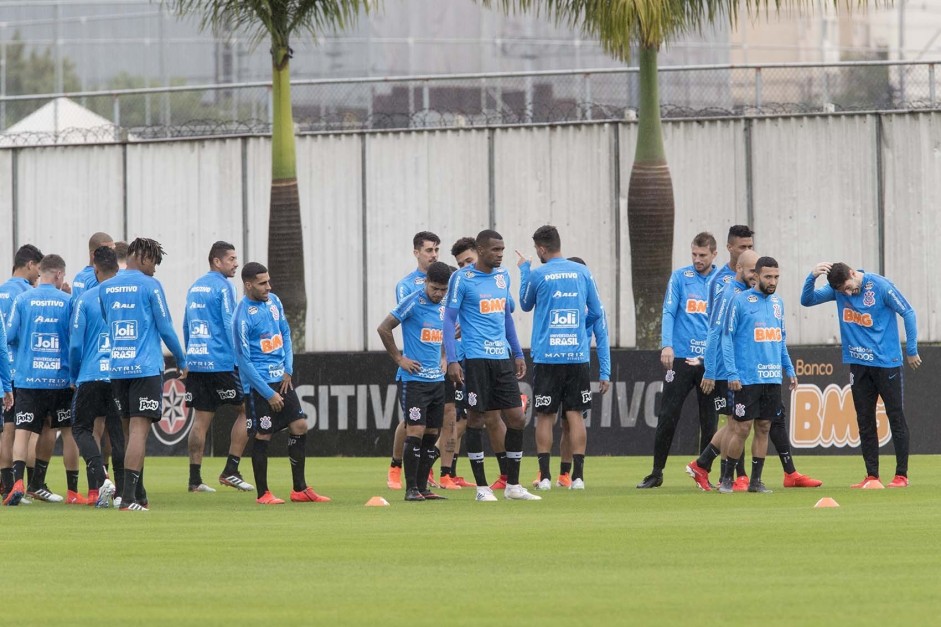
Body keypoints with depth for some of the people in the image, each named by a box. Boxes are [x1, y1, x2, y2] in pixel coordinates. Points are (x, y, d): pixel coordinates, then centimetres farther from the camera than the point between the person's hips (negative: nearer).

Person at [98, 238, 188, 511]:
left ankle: (138, 495, 17)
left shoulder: (105, 289, 10)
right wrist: (182, 362, 8)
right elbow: (165, 328, -4)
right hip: (146, 367, -6)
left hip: (117, 369, 6)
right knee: (139, 429, -9)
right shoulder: (150, 286, -6)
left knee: (132, 430, 14)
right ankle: (129, 496, -17)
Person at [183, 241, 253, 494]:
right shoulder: (222, 286, -7)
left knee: (202, 418, 8)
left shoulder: (195, 288, 17)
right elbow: (230, 325, -13)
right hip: (220, 362, -7)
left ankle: (195, 479, 3)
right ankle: (230, 471, -2)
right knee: (246, 409, 3)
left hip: (195, 361, 7)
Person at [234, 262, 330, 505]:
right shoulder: (243, 316, -17)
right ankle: (263, 493, 8)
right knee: (262, 435, -3)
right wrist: (269, 394, -15)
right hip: (258, 382, -7)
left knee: (299, 426, 6)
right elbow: (244, 362, -16)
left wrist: (288, 370, 3)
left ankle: (300, 489, 14)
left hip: (281, 377, 7)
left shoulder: (273, 301, 5)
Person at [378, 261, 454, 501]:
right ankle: (411, 488, -6)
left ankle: (423, 487, 14)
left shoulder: (444, 307, 10)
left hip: (437, 380, 7)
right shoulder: (413, 302, -10)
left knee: (432, 433, 7)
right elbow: (383, 328, -9)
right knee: (415, 431, -10)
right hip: (413, 379, -7)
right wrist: (399, 359, -9)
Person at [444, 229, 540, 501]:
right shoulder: (462, 278, -5)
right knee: (476, 418, -1)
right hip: (476, 357, -6)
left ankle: (513, 485, 11)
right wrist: (452, 360, -13)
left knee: (517, 418, 2)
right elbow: (449, 319, -6)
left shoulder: (502, 276, 13)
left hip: (502, 357, 6)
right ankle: (482, 487, 5)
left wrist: (518, 354, 20)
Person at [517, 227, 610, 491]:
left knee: (545, 416, 4)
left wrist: (524, 269, 24)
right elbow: (597, 313, 10)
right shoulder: (582, 272, 4)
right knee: (575, 414, 5)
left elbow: (526, 305, 15)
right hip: (577, 355, 2)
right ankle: (578, 476, 1)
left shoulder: (537, 275, -4)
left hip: (547, 357, -2)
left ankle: (544, 476, 2)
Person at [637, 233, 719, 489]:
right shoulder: (680, 277, 3)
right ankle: (656, 472, 6)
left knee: (709, 420, 3)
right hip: (681, 357, -1)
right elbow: (669, 312, -2)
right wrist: (667, 345, -15)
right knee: (667, 416, -2)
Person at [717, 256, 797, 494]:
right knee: (741, 428, -5)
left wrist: (789, 370, 15)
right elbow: (727, 338, -7)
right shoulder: (740, 301, -6)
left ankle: (756, 480, 12)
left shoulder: (777, 302, 12)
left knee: (764, 428, 6)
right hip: (747, 377, -6)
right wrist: (732, 374, -13)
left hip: (773, 378, 6)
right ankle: (726, 478, 7)